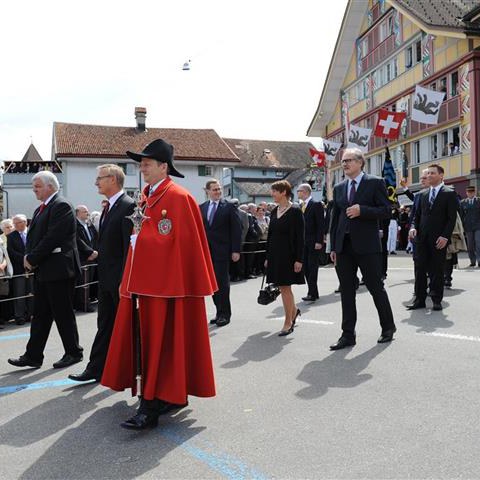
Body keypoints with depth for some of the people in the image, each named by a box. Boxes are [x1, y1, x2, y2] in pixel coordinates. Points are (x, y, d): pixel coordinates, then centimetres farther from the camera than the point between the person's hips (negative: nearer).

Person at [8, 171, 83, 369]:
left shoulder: (61, 206, -12)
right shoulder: (40, 210, 18)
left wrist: (32, 259, -13)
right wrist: (28, 258, -1)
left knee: (63, 314, 1)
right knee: (40, 315, 11)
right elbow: (32, 236, 17)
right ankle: (33, 356, 18)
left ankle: (74, 353, 14)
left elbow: (52, 238, -20)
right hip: (42, 271, 9)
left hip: (58, 270, -9)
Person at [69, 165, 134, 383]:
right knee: (104, 325, 14)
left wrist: (124, 279, -21)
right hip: (106, 279, 9)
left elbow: (129, 245, -20)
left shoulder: (127, 206, -15)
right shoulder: (109, 207, 13)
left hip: (120, 278, -9)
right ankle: (96, 369, 22)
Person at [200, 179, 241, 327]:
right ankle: (220, 312, 18)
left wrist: (236, 250, -10)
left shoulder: (229, 207, -2)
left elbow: (236, 230, -5)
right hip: (206, 251, 4)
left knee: (222, 282, -3)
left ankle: (225, 314, 7)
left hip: (222, 251, -4)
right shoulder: (201, 208, 10)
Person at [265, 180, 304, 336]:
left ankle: (288, 323, 10)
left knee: (285, 287, -1)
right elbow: (270, 234, 12)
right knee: (283, 287, 13)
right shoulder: (274, 211, 9)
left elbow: (300, 237, -12)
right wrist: (268, 257, 12)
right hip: (275, 254, 6)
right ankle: (293, 310, 36)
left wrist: (299, 259, -16)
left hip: (288, 254, -6)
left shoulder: (295, 211, -10)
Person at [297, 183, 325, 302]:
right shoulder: (301, 206, 14)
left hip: (313, 242, -7)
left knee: (312, 268, -7)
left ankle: (312, 294, -6)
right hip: (303, 242, 7)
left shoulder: (316, 205, -8)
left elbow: (321, 224, -13)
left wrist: (319, 241, -18)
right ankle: (313, 293, 15)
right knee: (306, 268, 8)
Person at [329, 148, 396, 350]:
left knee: (376, 288, 5)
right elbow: (335, 218, 14)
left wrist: (362, 210, -18)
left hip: (367, 246, -5)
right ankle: (348, 334, 12)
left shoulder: (375, 183, 0)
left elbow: (386, 210, -5)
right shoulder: (338, 188, 14)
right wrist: (333, 247, 10)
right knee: (346, 291, 6)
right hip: (344, 246, 5)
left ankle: (388, 327, 25)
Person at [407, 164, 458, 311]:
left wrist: (445, 236, -14)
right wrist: (413, 227, -2)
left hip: (439, 239, -4)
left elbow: (452, 218, -6)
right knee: (420, 269, 3)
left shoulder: (449, 194, 0)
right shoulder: (423, 194, 15)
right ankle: (419, 299, 8)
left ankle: (437, 300, 11)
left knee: (437, 271, 1)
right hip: (422, 238, 5)